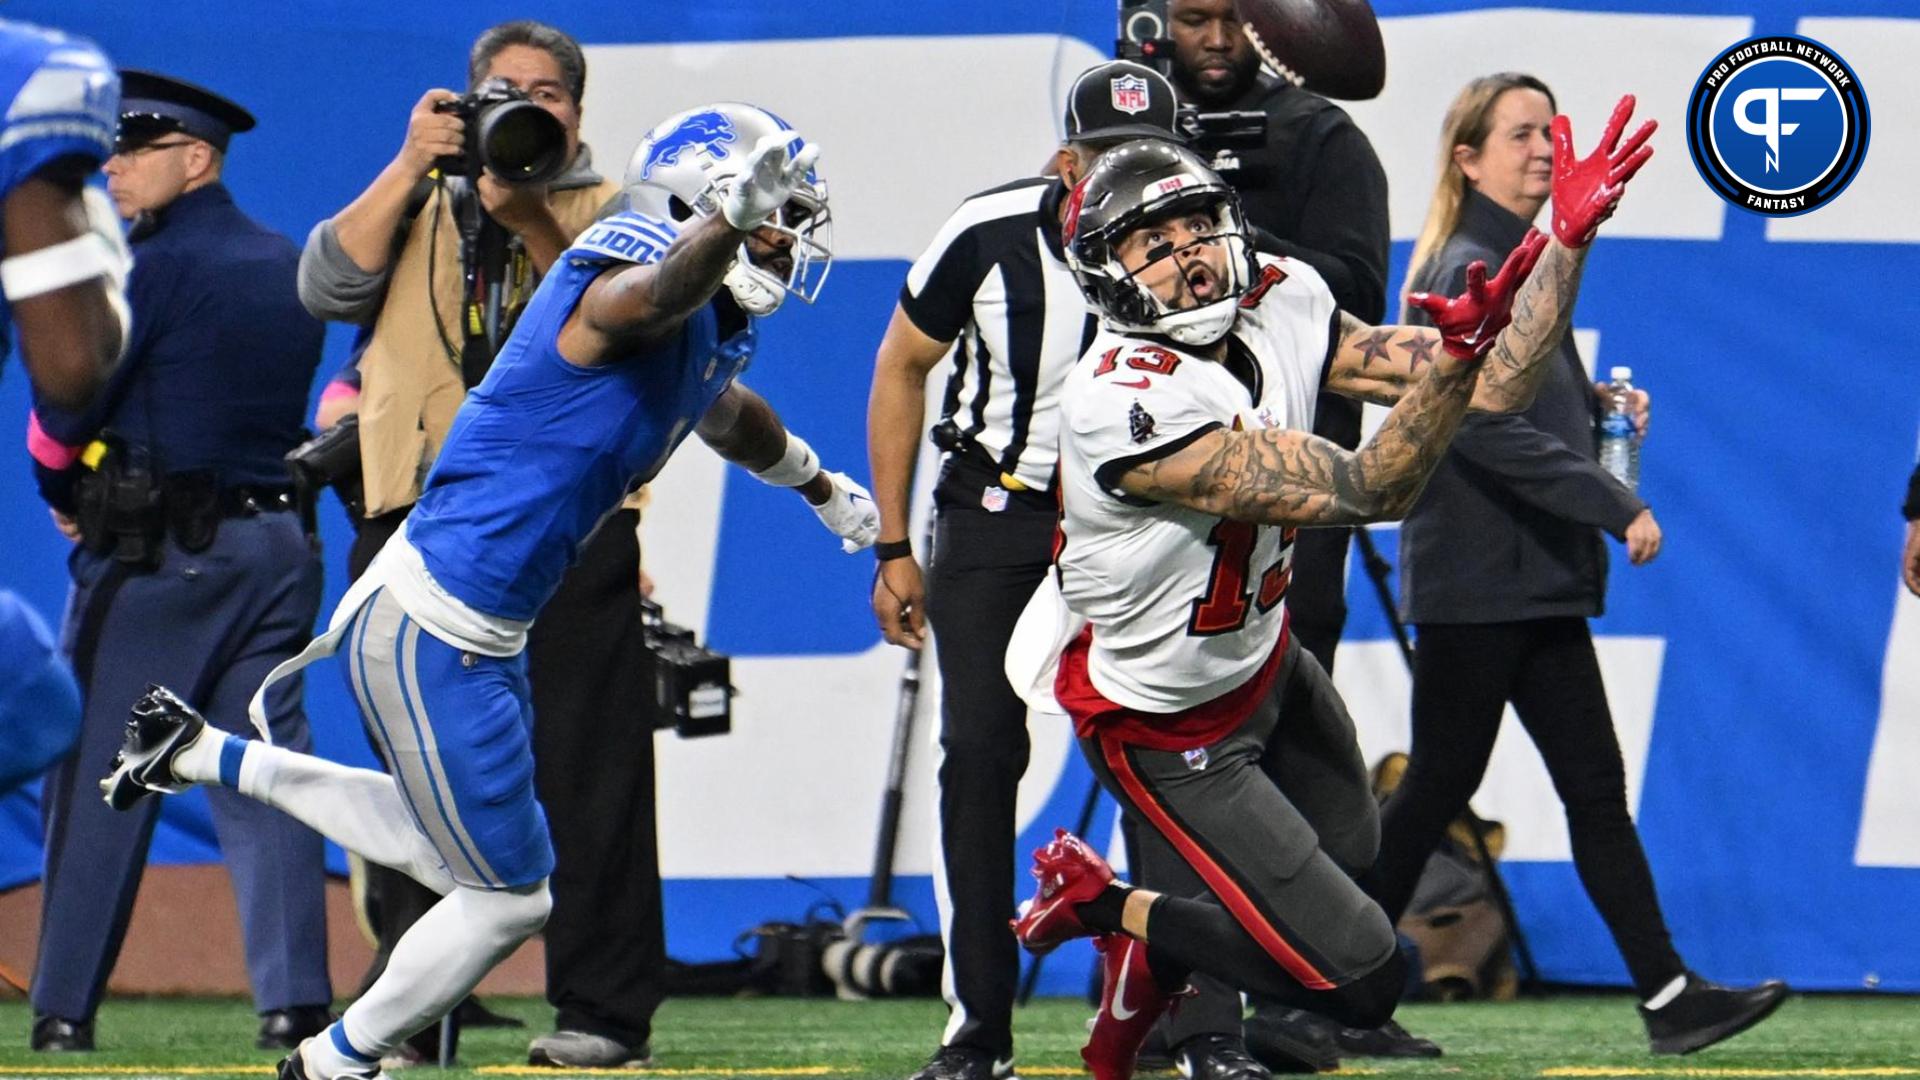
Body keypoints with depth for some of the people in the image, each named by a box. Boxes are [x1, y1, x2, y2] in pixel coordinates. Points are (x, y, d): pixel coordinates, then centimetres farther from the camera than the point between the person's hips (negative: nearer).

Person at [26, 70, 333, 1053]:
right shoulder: (288, 269, 14)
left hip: (156, 557, -7)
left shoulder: (155, 264, -10)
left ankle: (63, 1009, -1)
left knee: (96, 777, -1)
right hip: (276, 538, 7)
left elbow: (65, 404, -13)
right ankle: (295, 999, -3)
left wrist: (62, 492, 7)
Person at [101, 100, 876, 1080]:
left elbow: (727, 414, 36)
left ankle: (205, 757, 32)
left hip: (485, 638, 10)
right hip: (429, 631, -10)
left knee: (455, 848, 25)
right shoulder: (627, 277, -18)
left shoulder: (708, 330, 11)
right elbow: (659, 293, -45)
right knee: (507, 894, 1)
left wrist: (820, 487, 53)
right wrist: (729, 221, -67)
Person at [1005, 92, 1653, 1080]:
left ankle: (1152, 960, 38)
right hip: (1168, 729, -8)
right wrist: (1457, 356, -53)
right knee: (1361, 978, -8)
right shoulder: (1129, 405, -35)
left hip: (1255, 656, 8)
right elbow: (1364, 493, -39)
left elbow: (1486, 395, -8)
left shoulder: (1279, 306, -11)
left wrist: (1569, 237, -17)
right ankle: (1111, 907, 9)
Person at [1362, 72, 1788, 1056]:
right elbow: (1484, 426, -22)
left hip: (1538, 582, 9)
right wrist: (1613, 506, -23)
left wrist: (1603, 410, 6)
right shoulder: (1466, 271, -12)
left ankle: (1669, 995, -1)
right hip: (1475, 580, -9)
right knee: (1440, 784, -2)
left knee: (1595, 789, 3)